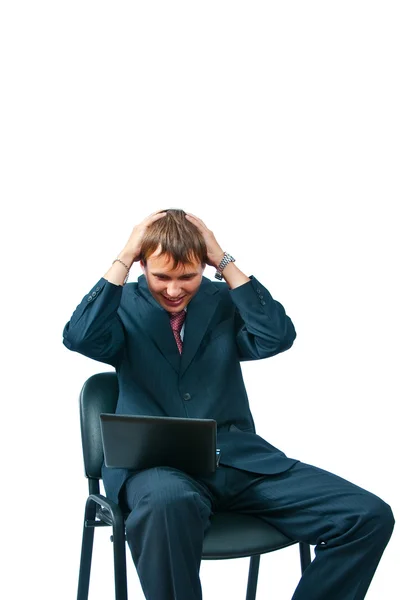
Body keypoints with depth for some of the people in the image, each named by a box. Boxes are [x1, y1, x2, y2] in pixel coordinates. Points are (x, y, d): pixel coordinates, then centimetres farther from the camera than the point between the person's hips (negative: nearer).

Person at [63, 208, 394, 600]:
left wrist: (224, 261, -4)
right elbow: (79, 338, -14)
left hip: (236, 456, 3)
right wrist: (124, 257, -8)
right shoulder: (123, 306, 7)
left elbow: (277, 338, -6)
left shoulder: (224, 302, 13)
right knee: (170, 501, -44)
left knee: (370, 516, -16)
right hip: (152, 458, -3)